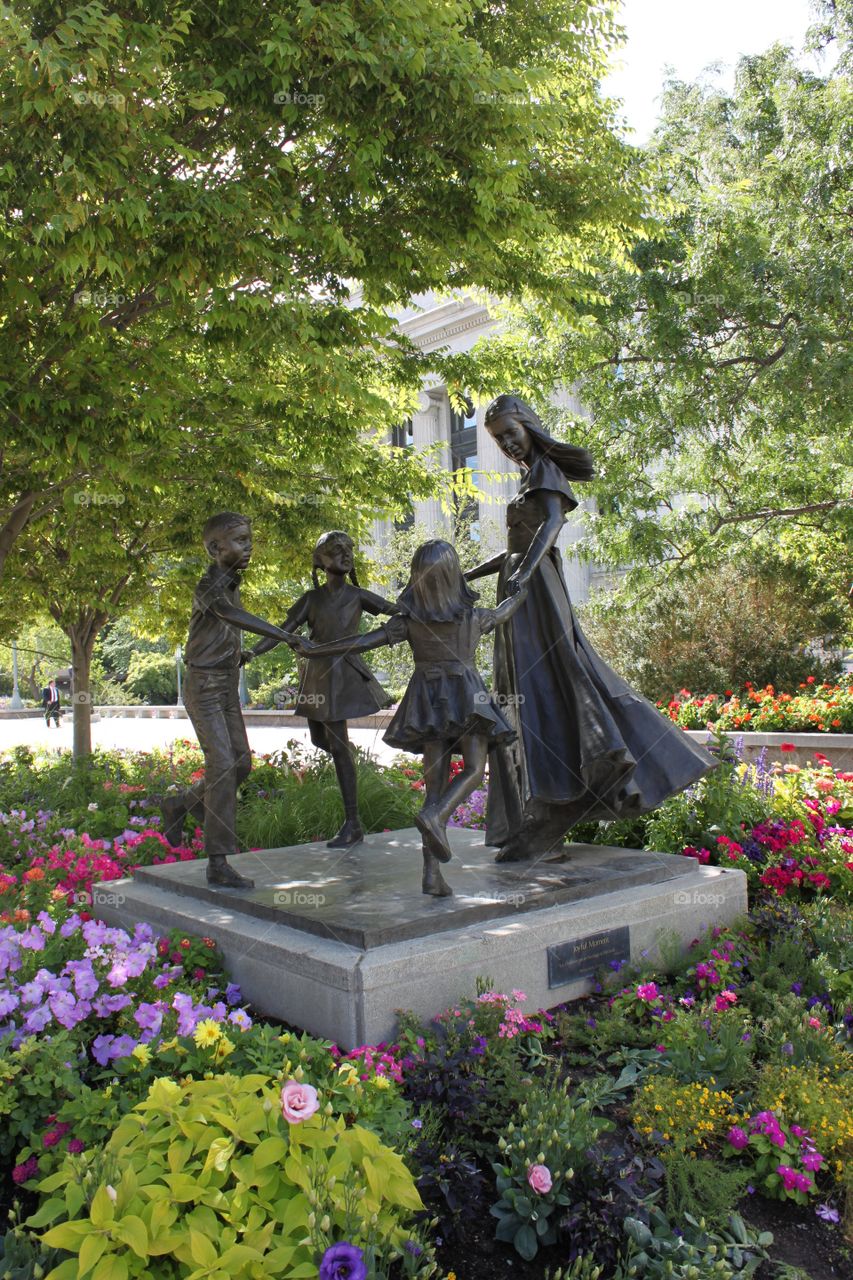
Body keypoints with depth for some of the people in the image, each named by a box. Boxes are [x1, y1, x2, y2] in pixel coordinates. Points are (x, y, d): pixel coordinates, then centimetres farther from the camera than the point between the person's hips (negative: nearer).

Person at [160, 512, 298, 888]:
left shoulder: (232, 585, 13)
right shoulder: (210, 587, -16)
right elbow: (239, 618, -36)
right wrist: (289, 638, -46)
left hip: (228, 687, 9)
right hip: (204, 686, -9)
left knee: (241, 763, 6)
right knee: (222, 765, -15)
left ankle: (180, 805, 29)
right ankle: (218, 863, -11)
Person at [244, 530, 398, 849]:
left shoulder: (357, 595, 1)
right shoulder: (311, 598, 5)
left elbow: (397, 610, 3)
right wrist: (252, 652, -15)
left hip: (344, 672, -4)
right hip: (317, 673, 4)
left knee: (337, 745, -10)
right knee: (320, 739, 16)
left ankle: (353, 825, -5)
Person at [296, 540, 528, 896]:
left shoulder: (409, 621, -5)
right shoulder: (472, 617, -3)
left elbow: (363, 642, -7)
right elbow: (501, 614, 18)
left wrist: (315, 651, 3)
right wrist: (524, 593, 39)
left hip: (428, 700, 2)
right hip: (466, 696, -2)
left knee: (435, 784, 4)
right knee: (473, 771, -1)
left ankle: (432, 872, -3)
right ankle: (433, 817, -31)